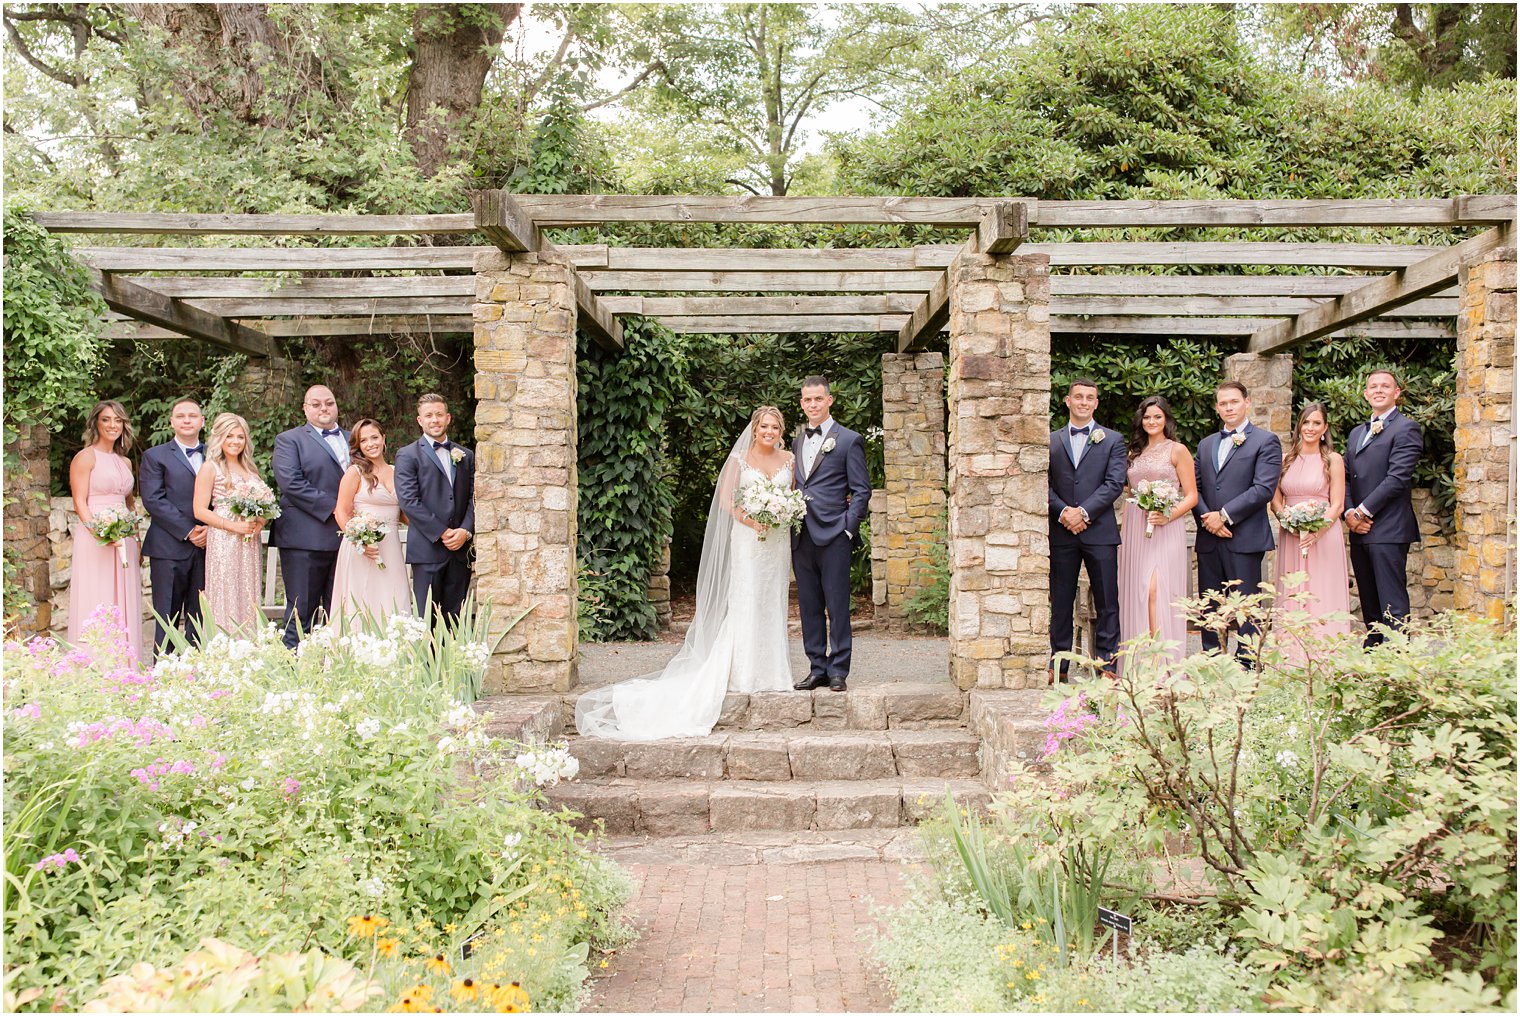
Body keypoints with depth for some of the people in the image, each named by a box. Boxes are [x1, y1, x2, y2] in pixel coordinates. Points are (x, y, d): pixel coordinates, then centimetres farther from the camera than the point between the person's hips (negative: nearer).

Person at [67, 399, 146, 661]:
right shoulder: (86, 457, -2)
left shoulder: (125, 462, 17)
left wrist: (136, 544, 12)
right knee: (96, 608, -6)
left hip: (124, 540, 6)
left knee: (124, 607, 7)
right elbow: (79, 502, -9)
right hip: (94, 540, -6)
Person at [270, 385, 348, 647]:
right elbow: (291, 483, -10)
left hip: (347, 538, 5)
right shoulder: (289, 440, 3)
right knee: (301, 614, -2)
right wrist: (332, 507, -16)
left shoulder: (353, 441, 20)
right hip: (306, 539, -5)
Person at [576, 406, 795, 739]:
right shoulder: (739, 459, 2)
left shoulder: (789, 460, 12)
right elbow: (726, 500, -4)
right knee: (744, 603, -6)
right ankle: (743, 674, -2)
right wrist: (751, 521, -19)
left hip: (778, 540, 3)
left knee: (772, 605, 6)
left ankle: (771, 672, 12)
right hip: (747, 539, -3)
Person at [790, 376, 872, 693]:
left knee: (837, 606, -2)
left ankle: (838, 671, 4)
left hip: (833, 536, -5)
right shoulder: (797, 441, 17)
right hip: (801, 537, 6)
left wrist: (848, 529, -10)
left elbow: (862, 490, -2)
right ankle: (817, 669, 16)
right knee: (808, 607, 8)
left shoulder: (849, 440, 0)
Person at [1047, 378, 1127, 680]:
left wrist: (1084, 512, -14)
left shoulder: (1112, 440, 7)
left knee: (1106, 602, 1)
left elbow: (1115, 483, -3)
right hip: (1062, 532, 1)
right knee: (1060, 602, 6)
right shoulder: (1051, 440, 11)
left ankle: (1106, 664, 7)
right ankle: (1059, 664, 13)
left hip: (1099, 531, -1)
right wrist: (1063, 512, -12)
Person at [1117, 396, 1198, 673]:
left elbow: (1191, 496, -2)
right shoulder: (1135, 453, 17)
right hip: (1135, 531, 5)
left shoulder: (1177, 450, 1)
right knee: (1135, 593, 1)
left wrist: (1168, 516, -17)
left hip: (1165, 532, -5)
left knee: (1156, 590, -16)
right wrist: (1123, 533, 13)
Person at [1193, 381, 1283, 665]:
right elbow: (1195, 488, 14)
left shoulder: (1266, 441, 1)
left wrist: (1224, 515, -13)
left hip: (1244, 539, -5)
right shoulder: (1206, 444, 19)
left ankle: (1248, 667, 1)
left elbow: (1264, 489, -10)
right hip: (1209, 538, 6)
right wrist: (1206, 518, -4)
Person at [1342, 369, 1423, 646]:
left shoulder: (1406, 428, -4)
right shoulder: (1356, 432, 21)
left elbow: (1397, 477, -13)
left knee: (1393, 604, -9)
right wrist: (1349, 512, -2)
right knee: (1369, 603, 11)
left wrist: (1363, 511, -12)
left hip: (1388, 530, -8)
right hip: (1359, 530, 8)